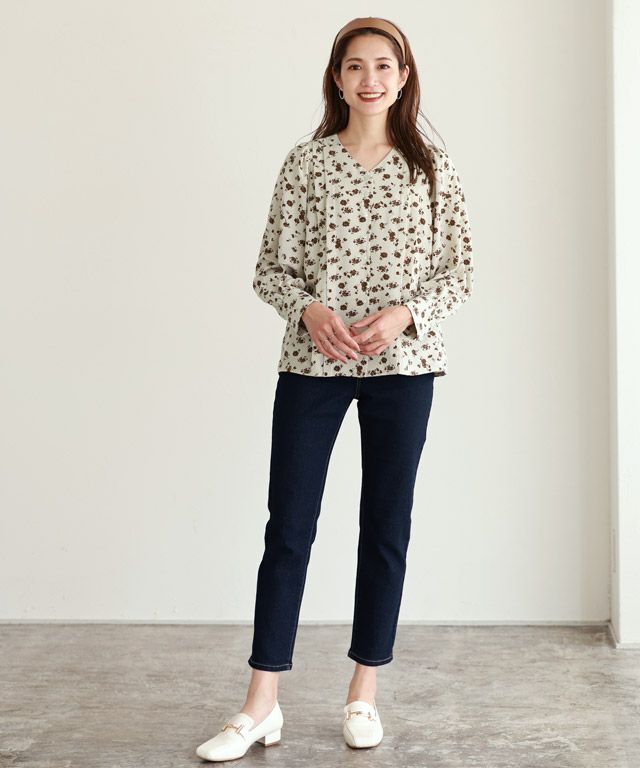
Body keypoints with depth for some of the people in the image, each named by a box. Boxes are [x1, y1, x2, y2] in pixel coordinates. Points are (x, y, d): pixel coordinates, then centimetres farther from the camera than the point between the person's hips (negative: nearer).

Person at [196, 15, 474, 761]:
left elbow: (460, 269, 4)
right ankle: (261, 705, 8)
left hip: (402, 364, 1)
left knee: (386, 527, 6)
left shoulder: (432, 166, 5)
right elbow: (271, 266, 4)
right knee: (288, 527, 0)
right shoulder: (305, 162, 4)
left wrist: (405, 314, -13)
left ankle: (363, 693, 20)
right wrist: (308, 309, -15)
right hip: (311, 362, 0)